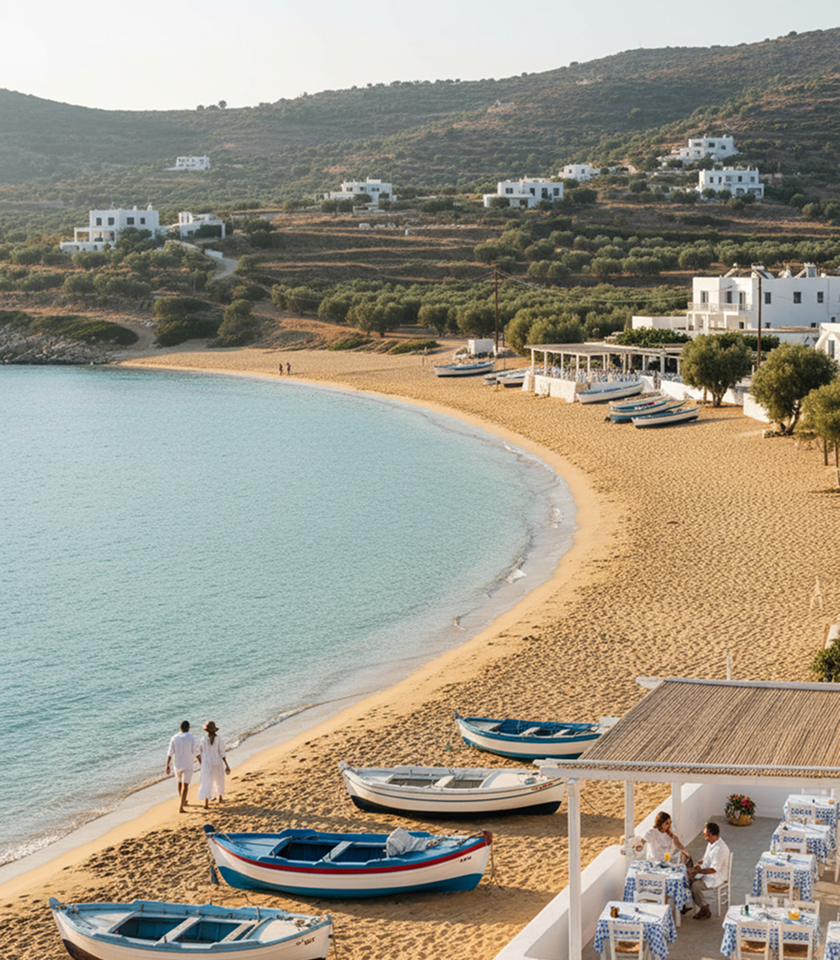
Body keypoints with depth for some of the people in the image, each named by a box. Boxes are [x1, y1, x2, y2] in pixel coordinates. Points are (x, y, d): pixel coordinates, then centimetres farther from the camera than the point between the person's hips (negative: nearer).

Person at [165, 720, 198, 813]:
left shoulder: (174, 738, -8)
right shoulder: (191, 738, -16)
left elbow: (170, 753, -8)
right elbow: (195, 752, -12)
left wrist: (167, 766, -3)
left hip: (177, 764, 4)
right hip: (187, 765, -4)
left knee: (179, 782, 27)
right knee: (185, 787, -3)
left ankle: (182, 801, 45)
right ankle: (180, 807, -14)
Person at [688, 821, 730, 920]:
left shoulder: (720, 849, -26)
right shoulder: (710, 843, 5)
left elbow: (714, 869, -28)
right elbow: (706, 857, 22)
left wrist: (700, 871, -36)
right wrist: (699, 863, 1)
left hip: (718, 877, -10)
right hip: (706, 873, 10)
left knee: (696, 886, -26)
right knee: (689, 879, -7)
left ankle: (706, 910, -7)